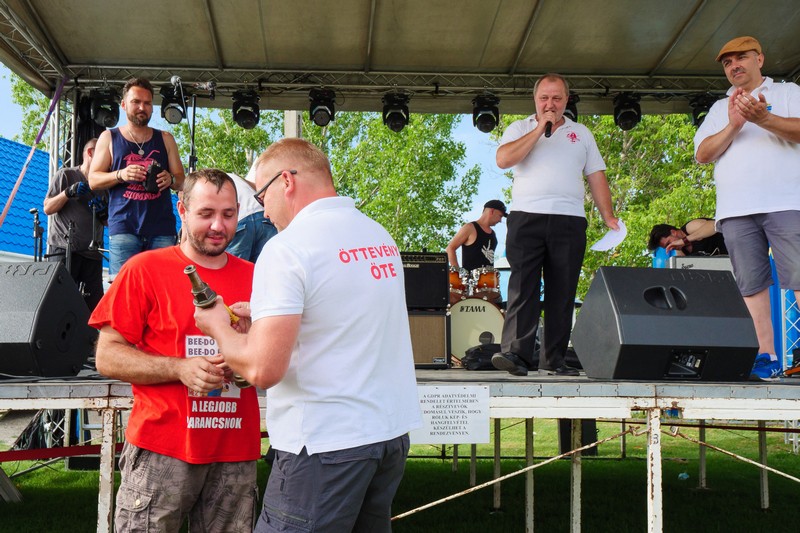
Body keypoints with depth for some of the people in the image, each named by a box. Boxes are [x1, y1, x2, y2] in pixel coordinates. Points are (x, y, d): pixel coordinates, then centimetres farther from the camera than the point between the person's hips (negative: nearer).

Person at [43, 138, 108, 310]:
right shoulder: (66, 175, 6)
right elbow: (47, 208, 2)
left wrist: (104, 213, 0)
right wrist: (68, 192, -12)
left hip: (92, 252, 4)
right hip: (63, 249, -4)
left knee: (95, 304, -3)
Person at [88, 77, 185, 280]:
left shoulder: (166, 139, 17)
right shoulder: (109, 137, 12)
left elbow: (181, 181, 17)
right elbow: (93, 180, 8)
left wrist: (170, 179, -7)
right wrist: (121, 175, -11)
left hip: (162, 227, 2)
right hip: (123, 226, -1)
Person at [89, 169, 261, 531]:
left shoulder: (254, 277, 8)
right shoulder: (144, 269, -1)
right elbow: (107, 357, -4)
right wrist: (179, 369, -17)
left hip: (236, 454, 3)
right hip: (162, 450, -3)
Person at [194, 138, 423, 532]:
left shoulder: (287, 248, -15)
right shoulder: (381, 237, 9)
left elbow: (263, 370, -20)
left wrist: (219, 327, -1)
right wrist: (264, 314, 23)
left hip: (326, 443, -8)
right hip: (393, 432, 8)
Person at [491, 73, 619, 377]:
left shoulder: (581, 133, 21)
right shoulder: (520, 129, 14)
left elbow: (596, 176, 17)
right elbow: (503, 160, -5)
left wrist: (608, 216, 6)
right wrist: (540, 129, -4)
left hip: (569, 219, 2)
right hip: (527, 216, -2)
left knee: (562, 292, 1)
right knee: (522, 286, -12)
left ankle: (553, 361, 5)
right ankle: (516, 354, -17)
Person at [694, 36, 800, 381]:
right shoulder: (719, 109, 24)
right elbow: (702, 154, 11)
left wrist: (765, 119, -19)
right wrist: (733, 126, -5)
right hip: (736, 209, 3)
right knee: (751, 284, -2)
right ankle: (766, 357, -1)